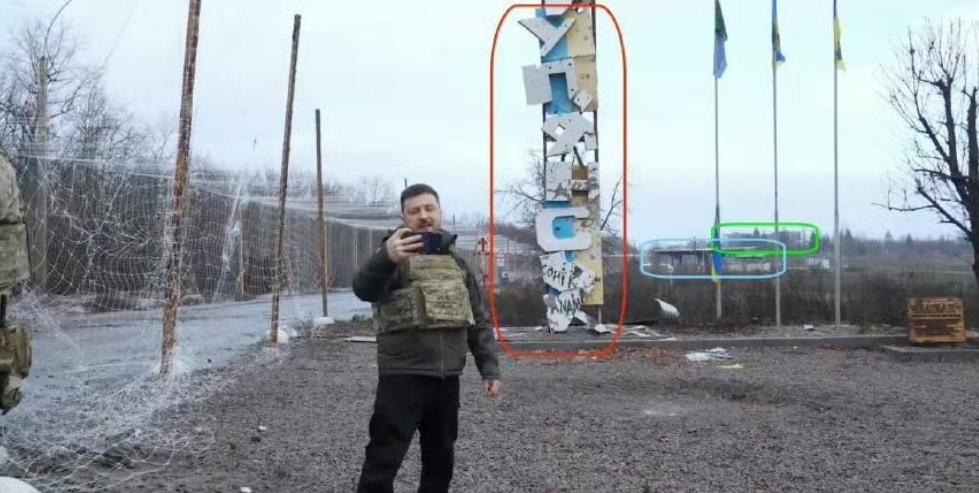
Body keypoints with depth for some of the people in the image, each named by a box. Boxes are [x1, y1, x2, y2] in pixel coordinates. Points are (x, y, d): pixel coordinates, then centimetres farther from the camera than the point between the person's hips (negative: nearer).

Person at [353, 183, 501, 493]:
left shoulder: (455, 261, 14)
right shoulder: (396, 255, -5)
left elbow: (478, 320, 18)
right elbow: (364, 288, -27)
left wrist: (489, 367, 9)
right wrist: (386, 258, -47)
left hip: (447, 377, 6)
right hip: (403, 376, -6)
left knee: (440, 457, 16)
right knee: (384, 459, -7)